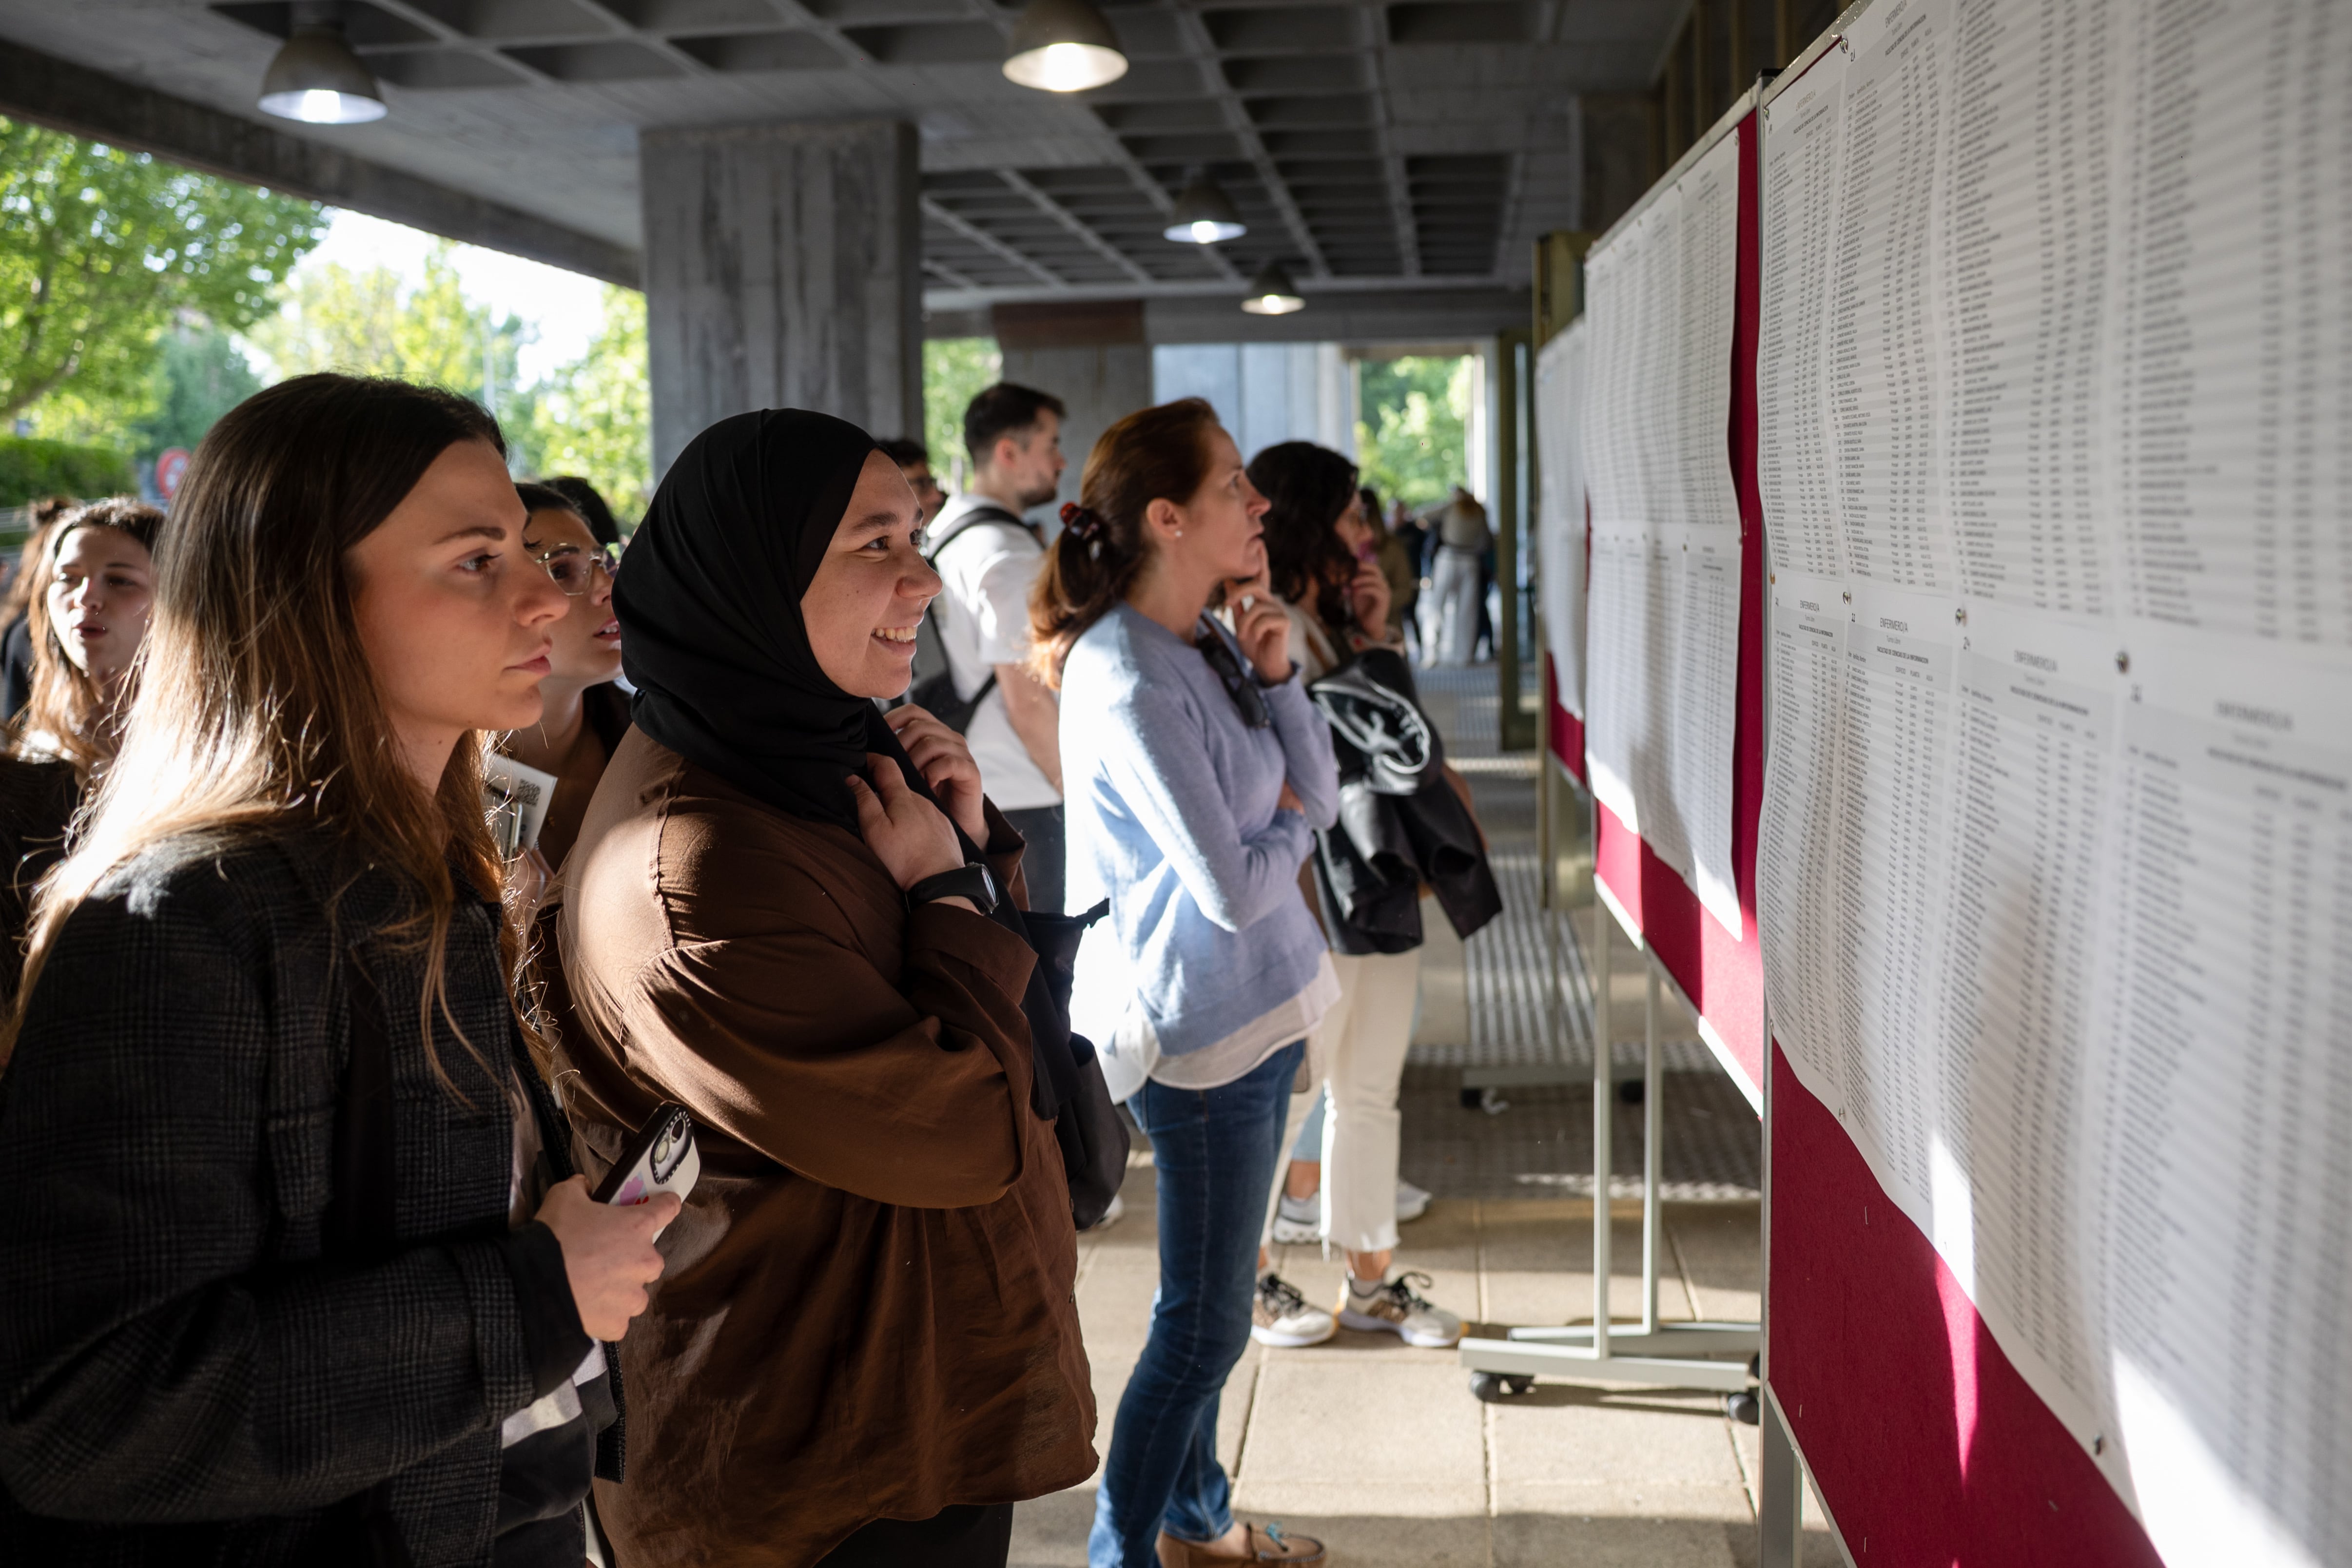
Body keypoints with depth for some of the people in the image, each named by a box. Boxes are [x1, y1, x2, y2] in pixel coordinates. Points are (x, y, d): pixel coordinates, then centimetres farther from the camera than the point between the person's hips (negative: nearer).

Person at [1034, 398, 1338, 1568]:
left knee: (1208, 1303, 22)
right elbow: (1231, 890, -22)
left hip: (1258, 1004, 9)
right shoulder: (1127, 687, -23)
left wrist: (1275, 671, -8)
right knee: (1206, 1320, 4)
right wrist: (1288, 830, -2)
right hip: (1201, 1026, -9)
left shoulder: (1211, 642, 5)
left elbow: (1321, 795, 5)